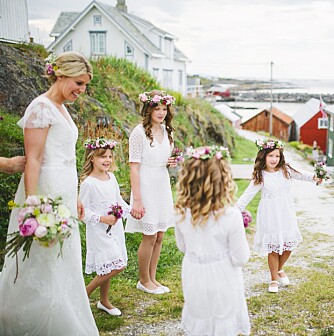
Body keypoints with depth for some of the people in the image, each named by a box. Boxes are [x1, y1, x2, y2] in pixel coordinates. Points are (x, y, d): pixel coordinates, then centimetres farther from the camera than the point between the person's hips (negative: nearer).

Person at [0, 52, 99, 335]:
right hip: (46, 193, -9)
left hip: (64, 194, 9)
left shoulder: (62, 109, 15)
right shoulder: (42, 107, -13)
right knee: (45, 266, -2)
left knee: (62, 266, 15)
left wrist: (75, 197, 21)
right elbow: (32, 159, -19)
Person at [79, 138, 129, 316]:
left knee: (107, 268, 15)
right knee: (116, 266, -11)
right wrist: (102, 218, -22)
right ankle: (84, 294, 6)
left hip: (115, 228, 7)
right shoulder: (88, 183, -16)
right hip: (99, 231, -7)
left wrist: (129, 210, 4)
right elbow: (83, 211, -15)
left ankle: (104, 301, 32)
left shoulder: (111, 177, 6)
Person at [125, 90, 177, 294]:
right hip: (146, 187, -7)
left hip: (163, 186, 7)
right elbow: (134, 167, -15)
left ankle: (152, 278, 26)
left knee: (159, 236, 12)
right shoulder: (139, 132, -14)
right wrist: (137, 200, -19)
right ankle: (144, 281, 19)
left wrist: (171, 162, -2)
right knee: (150, 237, 1)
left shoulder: (166, 131, 8)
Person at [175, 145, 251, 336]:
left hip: (194, 283, 4)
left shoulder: (182, 214, -13)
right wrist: (241, 232, 0)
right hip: (222, 283, -3)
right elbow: (240, 258, -15)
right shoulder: (231, 216, -25)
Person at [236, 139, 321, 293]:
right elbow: (248, 194, -10)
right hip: (270, 216, -3)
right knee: (273, 248, 1)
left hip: (286, 214, 3)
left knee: (289, 245, 8)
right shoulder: (260, 176, -8)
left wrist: (314, 177, -9)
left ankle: (280, 269, 37)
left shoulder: (285, 170, 0)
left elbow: (300, 175, 10)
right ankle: (274, 279, 21)